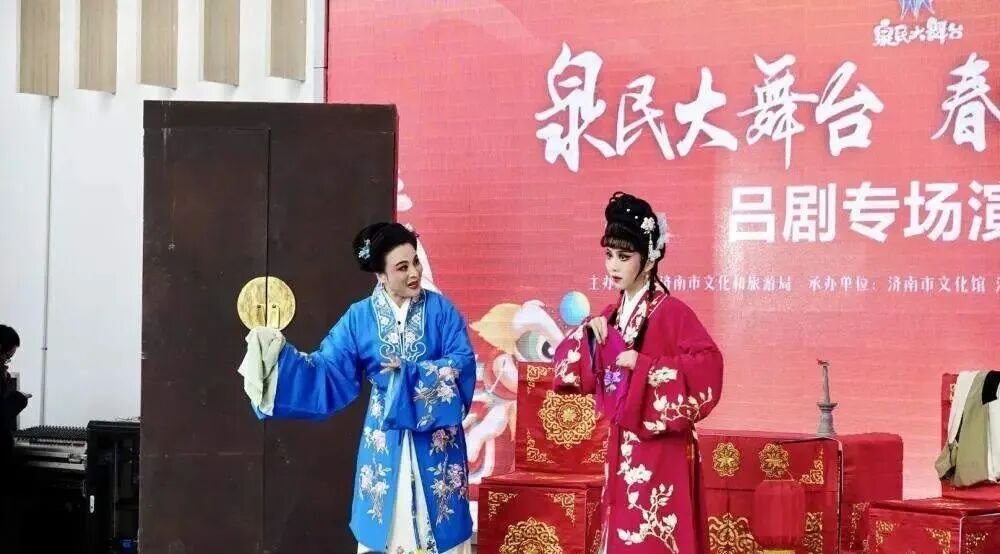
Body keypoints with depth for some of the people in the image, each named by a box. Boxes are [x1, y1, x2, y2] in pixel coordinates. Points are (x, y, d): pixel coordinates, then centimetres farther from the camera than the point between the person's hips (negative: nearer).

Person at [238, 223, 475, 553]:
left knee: (439, 526, 3)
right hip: (385, 442, 1)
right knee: (384, 527, 5)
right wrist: (281, 354, -19)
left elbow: (463, 362, -11)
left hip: (435, 441, -1)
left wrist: (408, 372, -18)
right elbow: (328, 371, -6)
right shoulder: (360, 317, -2)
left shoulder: (440, 309, -3)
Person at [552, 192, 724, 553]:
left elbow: (708, 365, -23)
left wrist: (643, 366, -22)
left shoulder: (670, 312, -11)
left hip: (660, 449, -7)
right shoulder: (612, 316, 11)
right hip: (622, 445, 7)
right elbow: (575, 370, 18)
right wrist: (588, 333, -2)